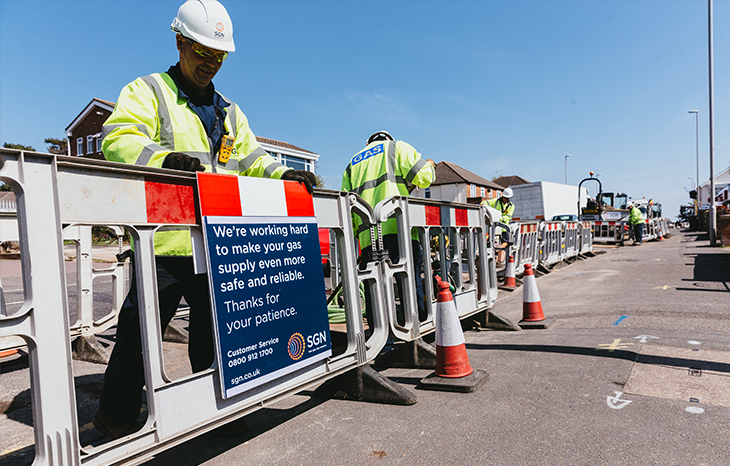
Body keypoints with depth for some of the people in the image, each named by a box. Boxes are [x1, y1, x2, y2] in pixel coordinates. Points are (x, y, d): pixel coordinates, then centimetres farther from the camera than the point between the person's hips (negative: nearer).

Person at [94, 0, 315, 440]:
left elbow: (251, 157, 20)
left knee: (215, 331, 14)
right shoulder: (147, 92, 6)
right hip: (165, 239, -5)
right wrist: (165, 158, -30)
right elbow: (118, 141, -10)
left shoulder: (229, 112, 23)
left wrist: (280, 173, -1)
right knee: (140, 332, 1)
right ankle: (117, 418, 20)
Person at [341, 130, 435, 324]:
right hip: (399, 228, -4)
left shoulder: (353, 163, 29)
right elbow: (423, 176, 3)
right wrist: (430, 167, 24)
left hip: (368, 236, 4)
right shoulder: (397, 147, 16)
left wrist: (355, 232, 27)